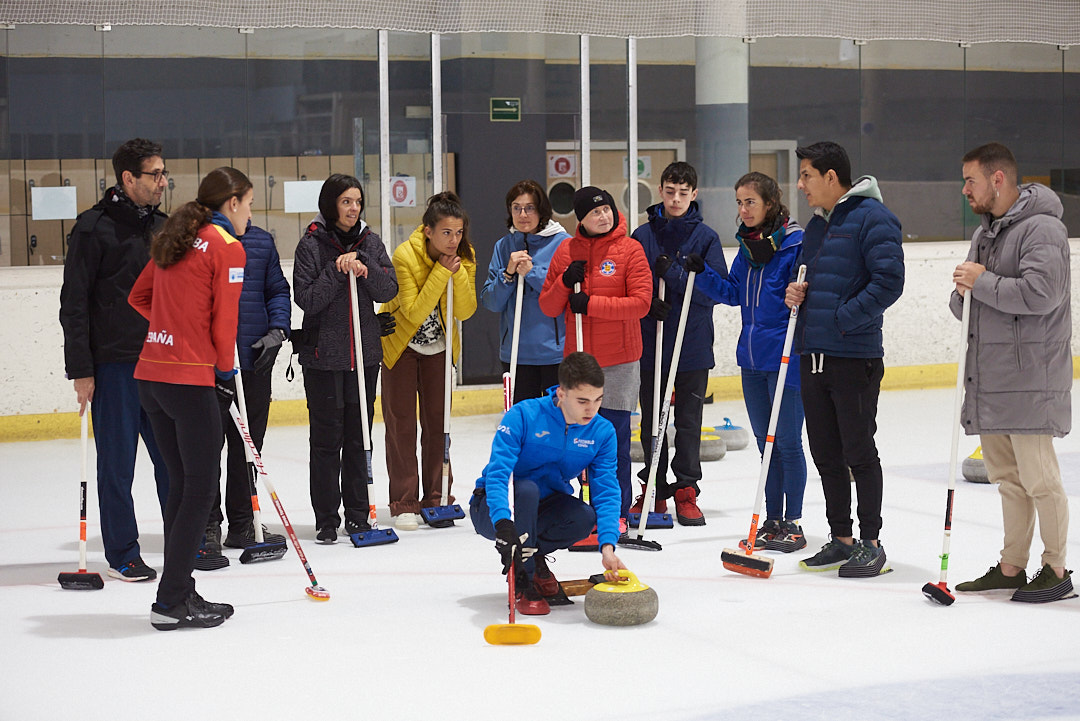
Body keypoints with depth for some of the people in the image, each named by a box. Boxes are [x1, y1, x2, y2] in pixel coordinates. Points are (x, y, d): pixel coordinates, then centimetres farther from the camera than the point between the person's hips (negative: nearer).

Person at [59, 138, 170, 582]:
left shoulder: (162, 226, 12)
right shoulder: (95, 227, -8)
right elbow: (74, 303, -9)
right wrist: (80, 369, -12)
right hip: (114, 364, -6)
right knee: (117, 462, 2)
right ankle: (122, 554, 11)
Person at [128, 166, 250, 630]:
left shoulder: (176, 240, 15)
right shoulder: (227, 247, -8)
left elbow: (139, 297, 21)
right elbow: (224, 320, -9)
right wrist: (226, 369, 6)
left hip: (150, 375, 8)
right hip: (190, 380, -8)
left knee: (182, 483, 14)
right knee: (201, 486, -1)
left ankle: (180, 592, 18)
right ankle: (171, 602, -2)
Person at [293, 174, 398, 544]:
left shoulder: (370, 242, 7)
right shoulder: (312, 245, -6)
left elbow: (388, 291, 0)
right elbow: (307, 300, -12)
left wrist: (364, 267, -16)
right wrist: (338, 271, -18)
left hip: (365, 352, 4)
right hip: (324, 356, -4)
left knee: (359, 437, 9)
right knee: (327, 438, 0)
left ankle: (358, 514, 18)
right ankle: (326, 520, 8)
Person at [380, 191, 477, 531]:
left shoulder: (465, 257, -12)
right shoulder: (405, 255, -26)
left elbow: (465, 312, -15)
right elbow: (414, 312, -30)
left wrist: (458, 274, -29)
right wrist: (441, 272, -34)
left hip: (439, 346, 4)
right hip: (400, 342, -4)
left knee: (437, 420, 4)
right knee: (401, 421, -3)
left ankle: (437, 498, 12)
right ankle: (404, 504, 0)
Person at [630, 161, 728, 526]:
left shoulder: (706, 237, 1)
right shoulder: (643, 235, 5)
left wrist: (672, 273, -16)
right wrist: (649, 303, -15)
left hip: (694, 344, -2)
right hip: (650, 343, 2)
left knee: (689, 421, 2)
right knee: (651, 421, 8)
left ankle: (686, 490, 10)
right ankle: (654, 489, 18)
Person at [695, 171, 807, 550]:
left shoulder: (795, 243, -12)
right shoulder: (746, 244, 11)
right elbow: (734, 293, 16)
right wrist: (701, 273, 4)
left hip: (785, 357, -7)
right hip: (752, 357, 7)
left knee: (787, 441, -1)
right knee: (765, 443, 13)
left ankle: (793, 523, 9)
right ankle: (771, 521, 21)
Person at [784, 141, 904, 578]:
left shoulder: (871, 217, -9)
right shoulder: (817, 225, 18)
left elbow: (889, 281, -17)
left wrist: (842, 317, -18)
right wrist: (794, 294, 4)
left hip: (855, 356, -8)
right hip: (813, 355, 8)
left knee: (859, 451, -2)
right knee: (825, 453, 11)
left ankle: (870, 543, 7)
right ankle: (841, 539, 19)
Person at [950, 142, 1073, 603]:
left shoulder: (1042, 228, -12)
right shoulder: (984, 232, 18)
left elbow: (1040, 293, -25)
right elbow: (963, 305, 19)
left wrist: (982, 282, -15)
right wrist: (964, 292, -4)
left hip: (1029, 378, -9)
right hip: (989, 378, 9)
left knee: (1038, 478, -4)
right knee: (1007, 477, 13)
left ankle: (1055, 569, 6)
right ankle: (1011, 566, 20)